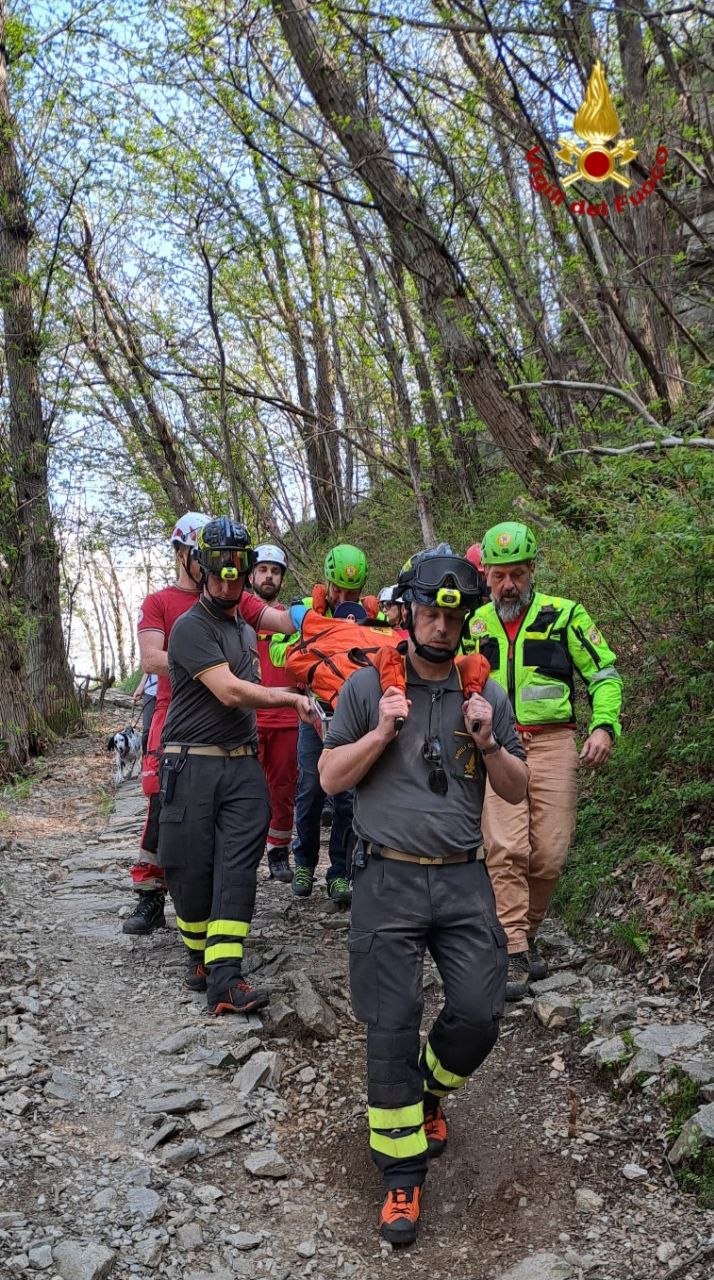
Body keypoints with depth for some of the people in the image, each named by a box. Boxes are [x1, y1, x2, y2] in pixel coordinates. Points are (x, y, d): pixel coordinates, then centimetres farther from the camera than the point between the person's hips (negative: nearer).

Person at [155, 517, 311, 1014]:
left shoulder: (246, 629, 18)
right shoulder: (192, 627, -8)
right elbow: (229, 692, -17)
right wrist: (294, 698, -9)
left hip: (243, 767, 6)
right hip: (193, 765, -6)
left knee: (237, 868, -5)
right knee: (192, 868, 3)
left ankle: (224, 977, -7)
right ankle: (199, 956, 24)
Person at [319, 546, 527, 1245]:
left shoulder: (486, 693, 7)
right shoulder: (368, 686, 0)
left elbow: (515, 791, 11)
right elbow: (331, 777, 1)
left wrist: (489, 742, -9)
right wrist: (382, 732, -14)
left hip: (464, 878, 3)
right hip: (389, 879, -2)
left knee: (480, 1013, -1)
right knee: (392, 1026, -1)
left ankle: (427, 1090, 32)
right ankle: (402, 1172, 17)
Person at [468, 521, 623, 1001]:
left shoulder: (565, 615, 2)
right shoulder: (474, 624, 10)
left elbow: (604, 674, 5)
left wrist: (604, 726, -10)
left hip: (552, 743, -1)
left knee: (550, 854, 0)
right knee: (506, 849, -11)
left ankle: (527, 932, 23)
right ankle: (512, 954, -4)